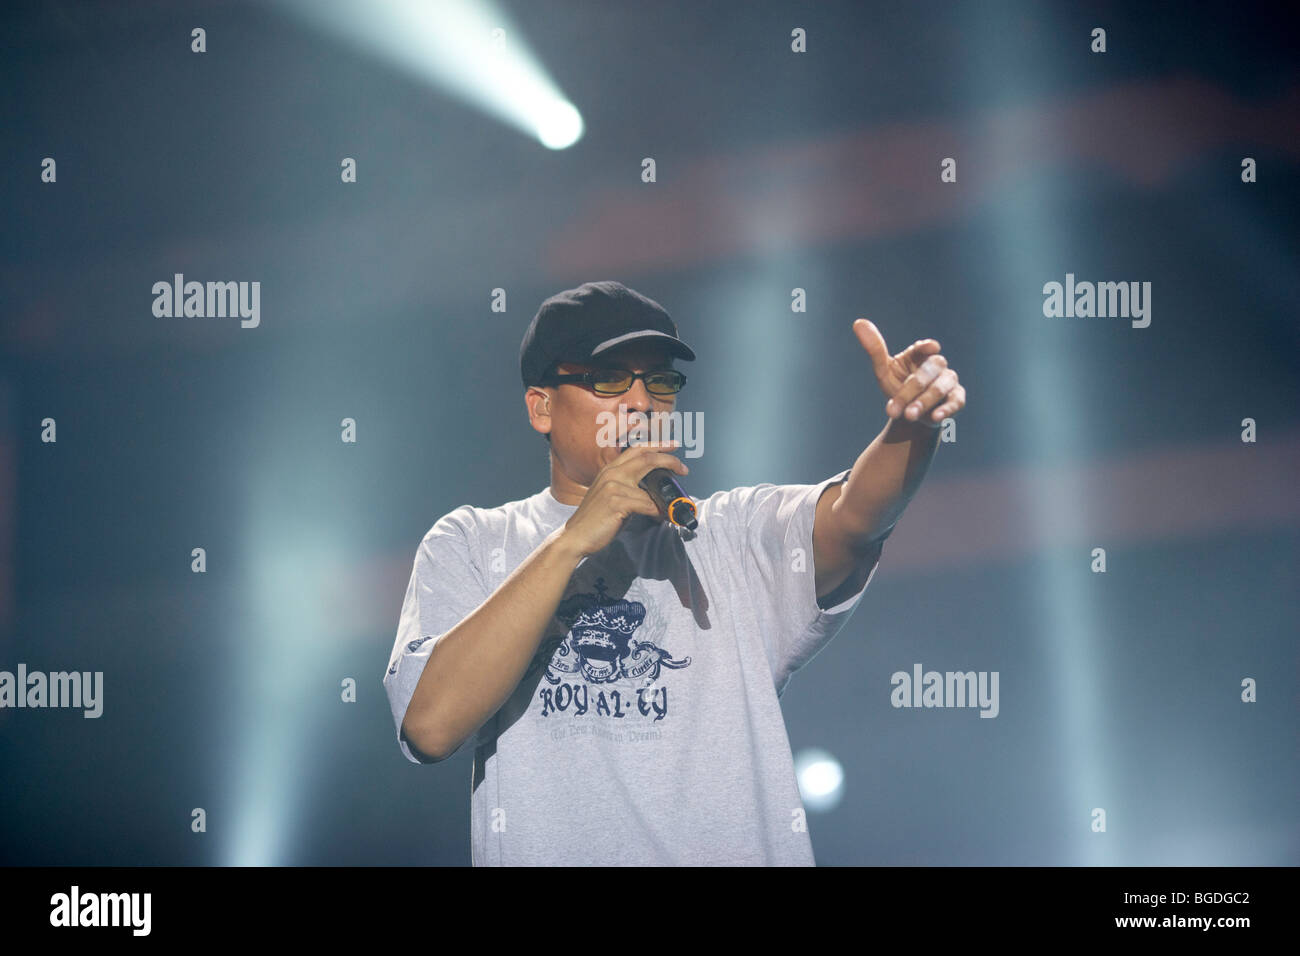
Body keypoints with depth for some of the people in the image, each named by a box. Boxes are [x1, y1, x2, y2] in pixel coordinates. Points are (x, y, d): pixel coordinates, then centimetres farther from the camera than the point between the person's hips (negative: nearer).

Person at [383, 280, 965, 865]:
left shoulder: (736, 534, 12)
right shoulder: (470, 544, 9)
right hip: (547, 850, 0)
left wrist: (911, 426, -27)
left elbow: (848, 517, -7)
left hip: (735, 848, 1)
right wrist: (571, 541, -10)